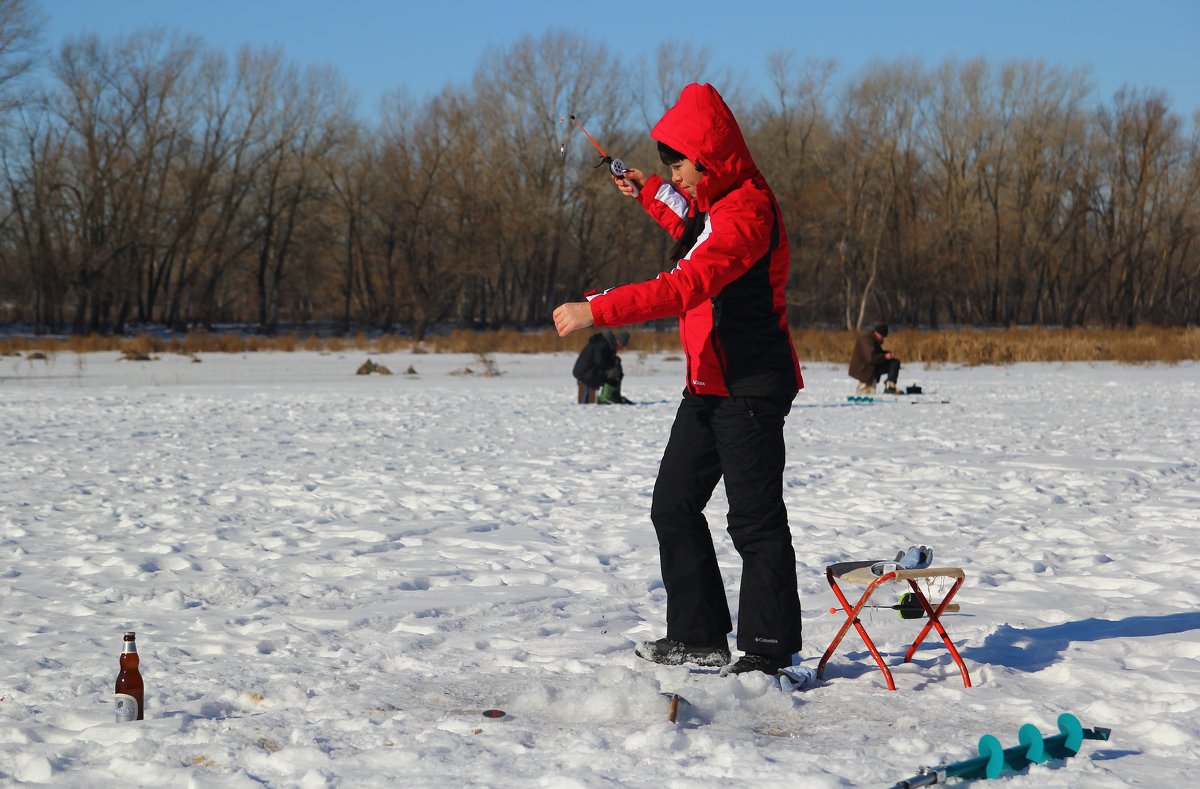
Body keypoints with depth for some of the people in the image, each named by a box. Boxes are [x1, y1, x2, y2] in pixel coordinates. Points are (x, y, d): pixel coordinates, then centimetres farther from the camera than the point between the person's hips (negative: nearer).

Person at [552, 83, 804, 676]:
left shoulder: (747, 211, -21)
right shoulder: (715, 201, 12)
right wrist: (650, 196, 29)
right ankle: (699, 637, 20)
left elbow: (687, 286, -33)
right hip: (709, 384, 11)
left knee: (755, 520, -5)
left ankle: (769, 649, 4)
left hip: (750, 388, -11)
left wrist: (597, 311, -37)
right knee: (674, 505, 12)